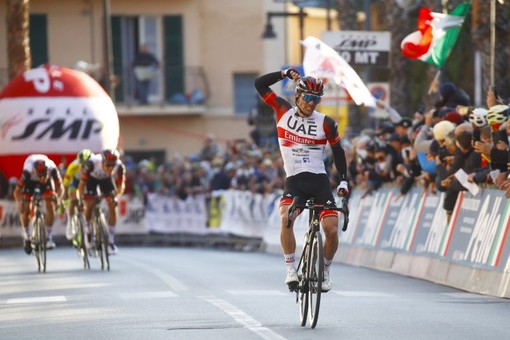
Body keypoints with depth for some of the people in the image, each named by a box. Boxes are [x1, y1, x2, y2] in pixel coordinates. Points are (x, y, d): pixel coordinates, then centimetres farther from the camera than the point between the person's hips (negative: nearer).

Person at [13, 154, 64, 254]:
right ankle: (26, 236, 11)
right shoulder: (28, 171, -40)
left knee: (50, 206, -17)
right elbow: (17, 191, -33)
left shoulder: (52, 168, -37)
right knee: (26, 209, -13)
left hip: (47, 182, 1)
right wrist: (20, 203, -52)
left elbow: (59, 186, -26)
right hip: (30, 181, -1)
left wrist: (57, 199, -44)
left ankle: (49, 237, -6)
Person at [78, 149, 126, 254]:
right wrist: (81, 200, -34)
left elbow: (121, 186, -20)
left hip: (106, 179, 1)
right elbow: (82, 183, -29)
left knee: (112, 206, -12)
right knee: (90, 205, -16)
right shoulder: (92, 163, -40)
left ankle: (111, 241, -6)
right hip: (92, 178, -1)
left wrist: (114, 196, -36)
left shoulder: (119, 166, -34)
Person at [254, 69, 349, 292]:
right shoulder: (284, 111, 3)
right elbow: (259, 84, 1)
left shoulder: (326, 123, 0)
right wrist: (285, 74, -10)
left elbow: (338, 151, 10)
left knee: (332, 230, -13)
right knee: (286, 218, -29)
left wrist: (343, 181, 3)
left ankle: (325, 270, 14)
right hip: (294, 181, 0)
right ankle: (291, 269, -17)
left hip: (319, 181, 0)